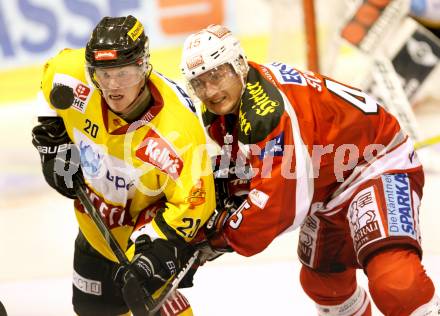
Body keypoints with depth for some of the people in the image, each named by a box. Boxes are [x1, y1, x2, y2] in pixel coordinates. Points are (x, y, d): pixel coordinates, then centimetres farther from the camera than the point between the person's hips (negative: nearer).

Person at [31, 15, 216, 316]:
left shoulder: (177, 129, -39)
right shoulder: (74, 76, -26)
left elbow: (193, 203, -30)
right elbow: (53, 74, 0)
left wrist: (155, 247, -38)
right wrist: (55, 144, 1)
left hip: (156, 214, -5)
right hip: (98, 218, 5)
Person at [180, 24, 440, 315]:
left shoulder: (268, 104, -32)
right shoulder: (218, 108, -2)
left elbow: (281, 195, -31)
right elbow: (234, 168, 14)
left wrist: (226, 235, -19)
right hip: (328, 187, 11)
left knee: (395, 280, -32)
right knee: (321, 280, 26)